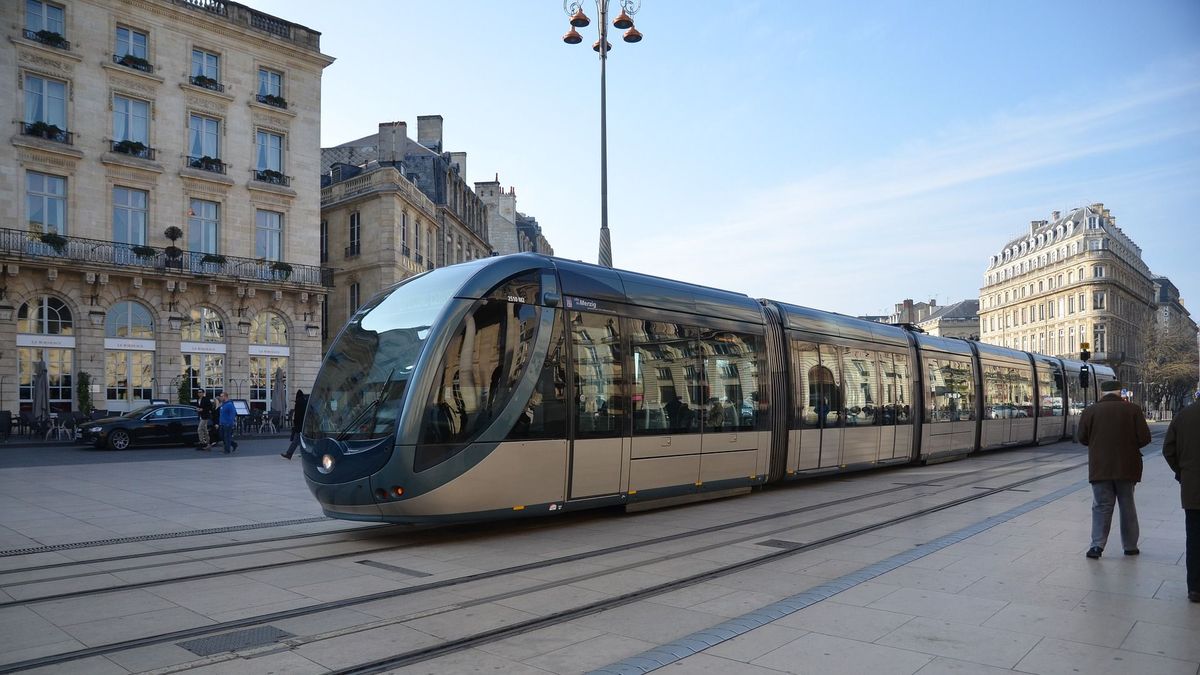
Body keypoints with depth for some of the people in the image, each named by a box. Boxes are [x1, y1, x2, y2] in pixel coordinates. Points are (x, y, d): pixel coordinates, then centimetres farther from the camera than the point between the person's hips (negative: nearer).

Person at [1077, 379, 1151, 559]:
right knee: (1127, 505, 14)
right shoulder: (1133, 409, -4)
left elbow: (1082, 438, 0)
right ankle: (1130, 546, 20)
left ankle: (1098, 544, -7)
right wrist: (1130, 446, 13)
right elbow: (1144, 438, -6)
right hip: (1127, 466, 1)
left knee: (1101, 506, 3)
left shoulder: (1090, 411, -4)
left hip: (1100, 467, -1)